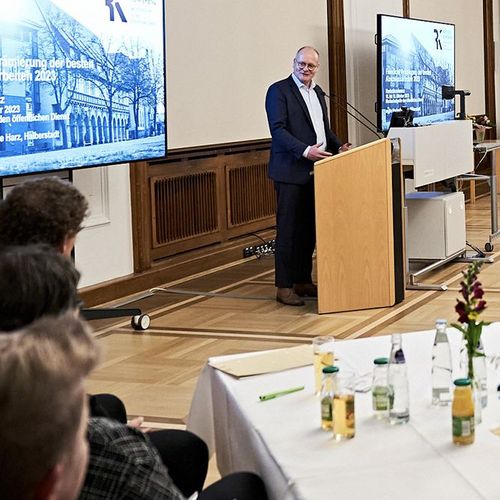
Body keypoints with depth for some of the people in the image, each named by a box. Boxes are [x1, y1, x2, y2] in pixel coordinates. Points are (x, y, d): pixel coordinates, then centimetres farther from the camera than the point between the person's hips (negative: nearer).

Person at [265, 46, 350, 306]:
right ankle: (284, 287, 0)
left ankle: (303, 282, 18)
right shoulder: (279, 90, -6)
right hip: (291, 171, -7)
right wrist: (305, 150, -25)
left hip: (314, 172, 7)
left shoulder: (317, 92, 18)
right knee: (288, 230, -4)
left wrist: (338, 146, 7)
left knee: (309, 230, 10)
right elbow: (278, 129, -15)